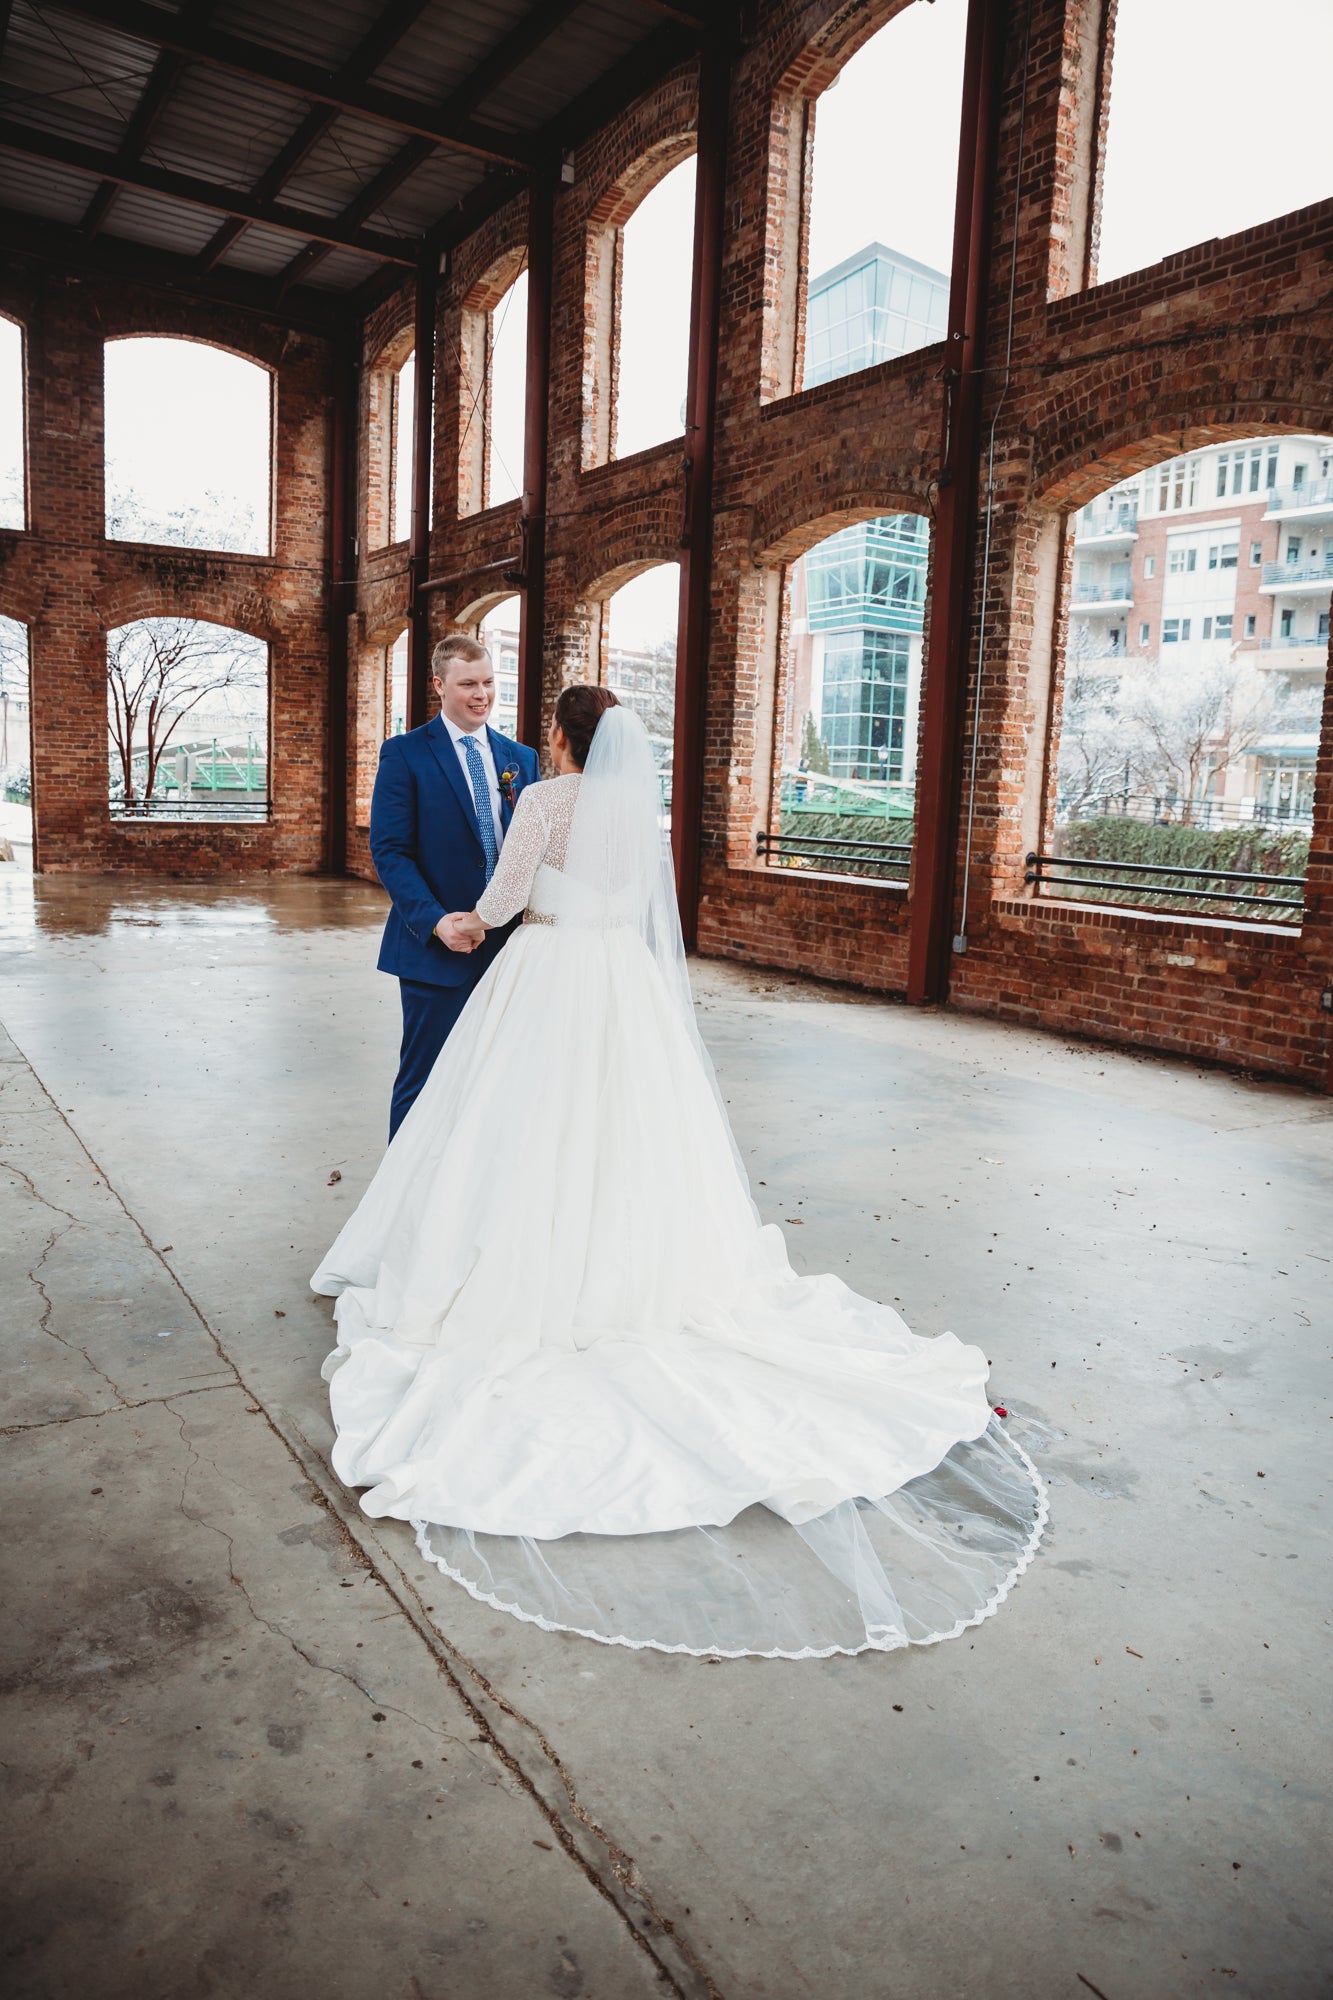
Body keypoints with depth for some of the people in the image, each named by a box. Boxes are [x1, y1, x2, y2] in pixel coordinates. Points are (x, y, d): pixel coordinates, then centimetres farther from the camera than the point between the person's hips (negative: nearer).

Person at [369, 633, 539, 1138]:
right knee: (423, 1082, 4)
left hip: (509, 946, 5)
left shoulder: (521, 758, 11)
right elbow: (389, 850, -9)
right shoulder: (405, 754, -3)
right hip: (437, 947, -4)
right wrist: (434, 920, -21)